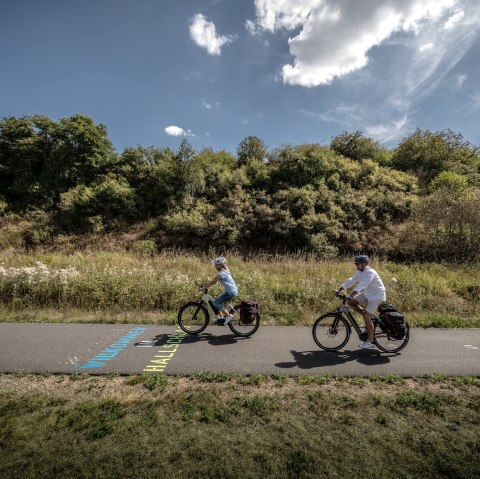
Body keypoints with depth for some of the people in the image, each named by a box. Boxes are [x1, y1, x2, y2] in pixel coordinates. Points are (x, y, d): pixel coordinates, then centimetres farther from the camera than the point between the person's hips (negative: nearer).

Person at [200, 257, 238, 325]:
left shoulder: (221, 273, -16)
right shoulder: (225, 271, 13)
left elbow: (213, 282, -15)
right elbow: (214, 281, 19)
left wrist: (203, 287, -9)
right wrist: (206, 284, 11)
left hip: (231, 292, -10)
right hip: (231, 291, 10)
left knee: (216, 302, -9)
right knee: (218, 301, 14)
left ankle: (228, 316, -5)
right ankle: (221, 317, 17)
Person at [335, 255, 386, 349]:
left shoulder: (370, 272, -27)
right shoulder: (359, 272, 0)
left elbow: (362, 285, -38)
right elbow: (351, 280, 4)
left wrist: (351, 295, -47)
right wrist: (339, 290, -1)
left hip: (377, 296, -9)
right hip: (367, 294, 9)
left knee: (367, 316, -17)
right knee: (351, 302, -2)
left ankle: (370, 341, -3)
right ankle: (367, 316, 12)